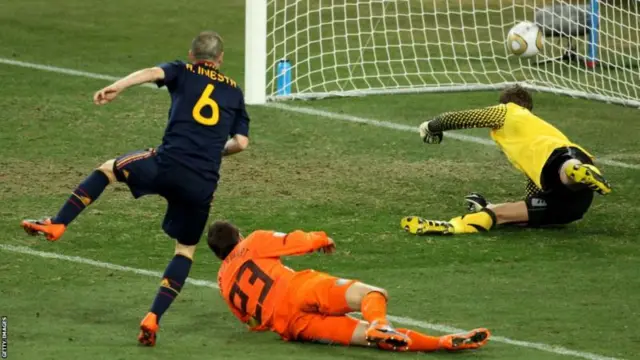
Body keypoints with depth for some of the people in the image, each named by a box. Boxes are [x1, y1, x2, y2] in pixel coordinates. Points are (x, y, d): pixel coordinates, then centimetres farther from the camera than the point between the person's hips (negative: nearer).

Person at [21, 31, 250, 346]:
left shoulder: (184, 72, 15)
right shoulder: (234, 90, 22)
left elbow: (156, 72, -8)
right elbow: (241, 142, 15)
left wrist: (118, 87, -21)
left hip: (169, 163, -2)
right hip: (203, 184, 2)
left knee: (108, 168, 25)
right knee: (185, 250, 16)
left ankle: (56, 225, 16)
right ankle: (153, 318, 0)